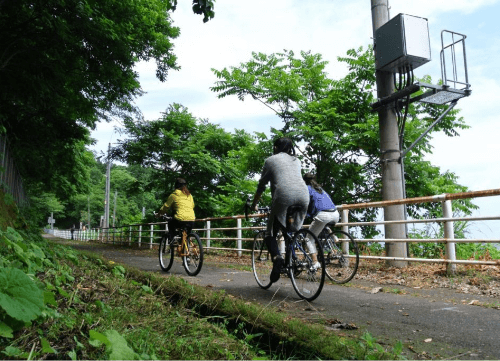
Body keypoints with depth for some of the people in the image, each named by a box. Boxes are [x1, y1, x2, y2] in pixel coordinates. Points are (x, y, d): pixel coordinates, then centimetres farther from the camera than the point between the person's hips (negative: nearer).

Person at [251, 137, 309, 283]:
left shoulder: (271, 160, 18)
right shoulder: (296, 160, 30)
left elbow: (261, 186, 20)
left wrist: (254, 205, 31)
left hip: (284, 196, -4)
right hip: (303, 195, 4)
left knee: (270, 233, 5)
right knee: (294, 231, 18)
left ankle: (276, 256, -19)